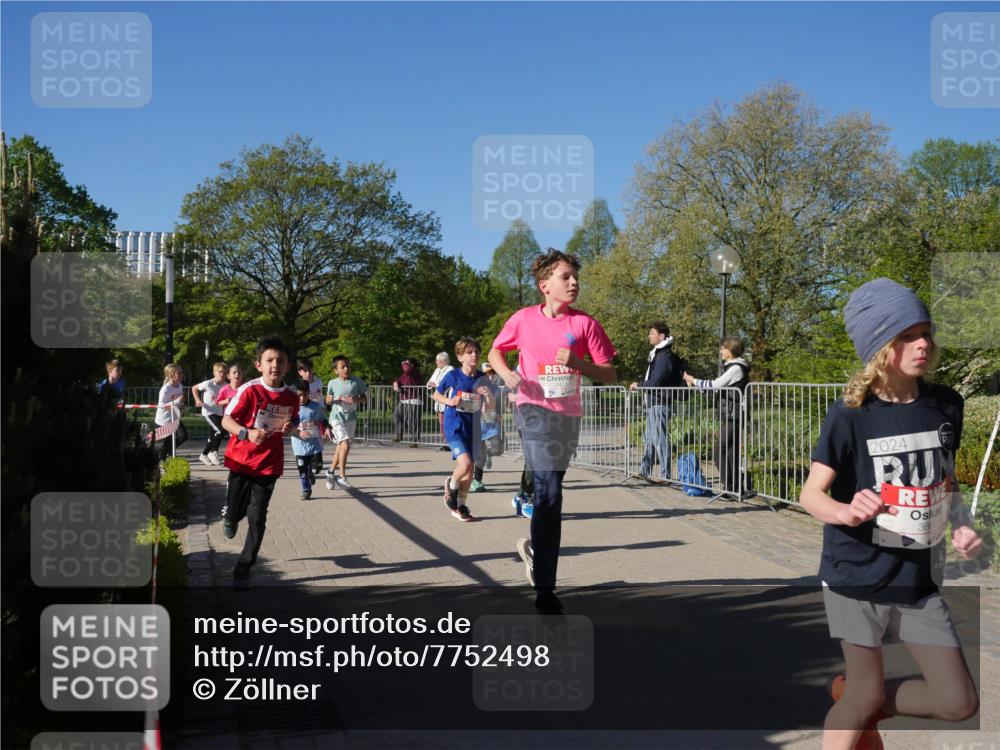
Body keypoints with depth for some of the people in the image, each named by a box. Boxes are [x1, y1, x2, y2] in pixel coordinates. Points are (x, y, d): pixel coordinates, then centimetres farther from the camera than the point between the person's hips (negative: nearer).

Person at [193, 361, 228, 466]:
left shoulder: (225, 386, -5)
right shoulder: (208, 384, -14)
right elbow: (194, 388, 0)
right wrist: (197, 400, -9)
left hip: (219, 413, 5)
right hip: (208, 412, -5)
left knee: (213, 436, 11)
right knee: (220, 430, -22)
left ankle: (204, 455, 32)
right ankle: (213, 452, -5)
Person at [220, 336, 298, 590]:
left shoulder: (291, 397, -3)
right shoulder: (249, 390, -16)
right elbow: (226, 420, -13)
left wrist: (289, 428, -9)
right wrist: (247, 433, -31)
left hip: (269, 465, 2)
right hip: (241, 462, -2)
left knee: (257, 519, -1)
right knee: (235, 512, 9)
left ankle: (243, 570, 13)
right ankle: (229, 517, 49)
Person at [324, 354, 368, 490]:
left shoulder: (357, 381, -4)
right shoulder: (332, 383, -3)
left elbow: (365, 397, 3)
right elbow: (328, 401, 9)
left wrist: (356, 400, -18)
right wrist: (333, 399, -14)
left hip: (351, 418, 3)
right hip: (337, 418, -3)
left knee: (340, 446, 14)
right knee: (345, 445, -18)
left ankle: (331, 471, 36)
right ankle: (342, 476, -10)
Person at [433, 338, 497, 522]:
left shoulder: (483, 379, -1)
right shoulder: (452, 376, -9)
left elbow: (492, 408, 3)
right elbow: (436, 395, 6)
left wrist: (490, 395, -18)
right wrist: (450, 401, -14)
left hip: (473, 429, 4)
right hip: (454, 426, -4)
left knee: (469, 472, 9)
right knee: (465, 463, -23)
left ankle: (460, 505, 30)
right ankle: (451, 486, 10)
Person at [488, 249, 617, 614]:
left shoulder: (584, 323, -1)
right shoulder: (523, 319, -2)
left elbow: (609, 375, 0)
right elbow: (495, 352, 14)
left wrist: (578, 363, -18)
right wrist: (507, 374, -6)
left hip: (569, 414, 3)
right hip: (535, 410, -3)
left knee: (548, 491, 15)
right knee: (550, 493, -14)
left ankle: (536, 548, 44)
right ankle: (545, 590, -7)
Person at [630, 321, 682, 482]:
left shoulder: (665, 356, -13)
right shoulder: (657, 354, 18)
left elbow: (655, 382, -19)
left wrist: (638, 385, -6)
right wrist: (640, 386, 5)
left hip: (659, 404, -10)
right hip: (652, 403, 10)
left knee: (660, 439, -8)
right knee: (648, 439, 15)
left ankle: (665, 475, -5)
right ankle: (645, 471, 22)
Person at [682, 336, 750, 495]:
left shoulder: (736, 368, -13)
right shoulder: (731, 367, 17)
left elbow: (715, 385, -18)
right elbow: (717, 386, 17)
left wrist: (694, 381, -8)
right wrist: (695, 385, 9)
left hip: (732, 417, -10)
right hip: (729, 417, 10)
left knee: (719, 453, -9)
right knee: (731, 453, 11)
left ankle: (730, 486, -6)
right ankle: (735, 488, 14)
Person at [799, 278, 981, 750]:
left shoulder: (947, 405, -1)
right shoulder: (850, 415, -15)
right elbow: (811, 493, -14)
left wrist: (961, 525, -2)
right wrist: (848, 513, -34)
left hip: (918, 578, 5)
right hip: (858, 576, -5)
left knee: (958, 702, 7)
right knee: (867, 694, 6)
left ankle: (854, 701, 30)